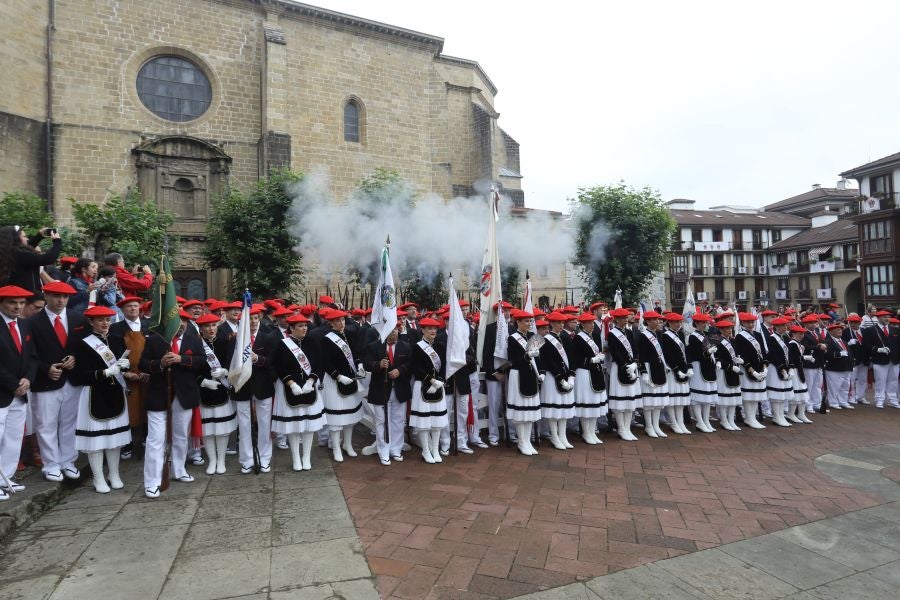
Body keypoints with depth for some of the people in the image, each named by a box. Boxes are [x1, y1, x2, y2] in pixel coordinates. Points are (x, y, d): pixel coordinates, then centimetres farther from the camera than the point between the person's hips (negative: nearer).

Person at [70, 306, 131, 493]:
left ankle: (114, 475, 24)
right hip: (94, 397, -4)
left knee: (115, 435, 11)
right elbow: (78, 377, -11)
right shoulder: (83, 345, -7)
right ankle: (98, 479, 16)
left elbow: (126, 363, 15)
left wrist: (126, 364, -7)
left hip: (116, 395, 5)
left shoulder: (118, 341, 8)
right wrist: (105, 372, -21)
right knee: (96, 436, 2)